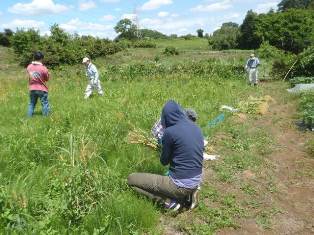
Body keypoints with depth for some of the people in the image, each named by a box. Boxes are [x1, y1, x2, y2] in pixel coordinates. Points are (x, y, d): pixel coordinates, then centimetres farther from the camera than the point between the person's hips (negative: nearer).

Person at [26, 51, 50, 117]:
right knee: (45, 104, 6)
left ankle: (29, 116, 19)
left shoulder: (29, 67, -1)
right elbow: (47, 79, -5)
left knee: (31, 104, 16)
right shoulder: (43, 68, -16)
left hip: (32, 89, 5)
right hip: (42, 89, -5)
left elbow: (29, 76, 13)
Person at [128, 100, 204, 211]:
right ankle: (188, 195, 12)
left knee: (131, 179, 1)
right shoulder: (197, 128, 3)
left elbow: (164, 161, -5)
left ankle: (170, 202, -4)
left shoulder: (170, 132, -18)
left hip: (181, 185, -7)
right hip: (196, 182, 8)